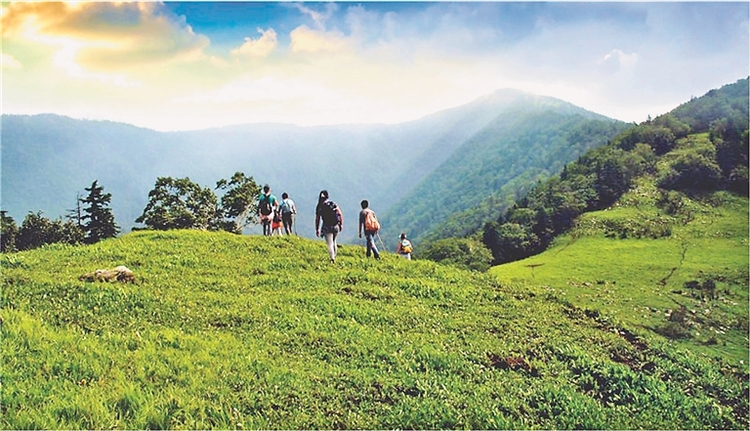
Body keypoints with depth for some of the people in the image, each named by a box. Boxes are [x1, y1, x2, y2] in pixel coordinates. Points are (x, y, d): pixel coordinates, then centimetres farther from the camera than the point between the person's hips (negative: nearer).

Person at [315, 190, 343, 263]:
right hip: (335, 226, 2)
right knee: (333, 241, 22)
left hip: (327, 227, -2)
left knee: (330, 244, 1)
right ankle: (334, 256, 27)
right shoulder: (333, 204, -1)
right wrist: (341, 224, 2)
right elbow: (340, 214, -4)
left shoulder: (319, 207, -2)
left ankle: (332, 259, -9)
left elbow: (317, 219, 1)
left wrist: (317, 230, 8)